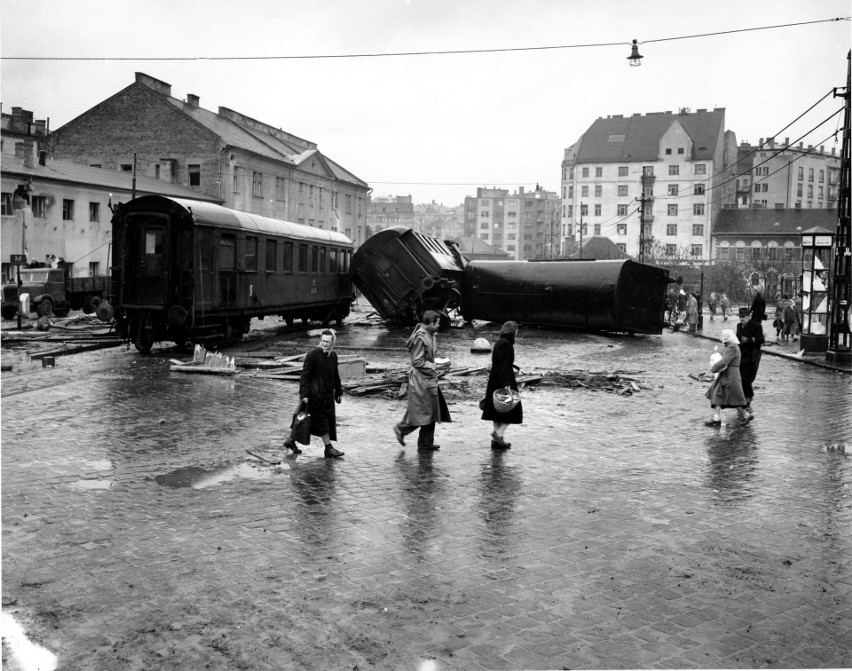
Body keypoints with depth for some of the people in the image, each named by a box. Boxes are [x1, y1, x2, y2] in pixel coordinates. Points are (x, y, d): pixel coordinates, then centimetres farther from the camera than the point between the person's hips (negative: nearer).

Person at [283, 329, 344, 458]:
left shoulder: (333, 355, 7)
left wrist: (339, 392, 19)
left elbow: (335, 375, 18)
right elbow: (305, 375, -13)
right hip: (315, 393, -8)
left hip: (327, 394, 8)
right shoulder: (313, 354, -13)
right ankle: (328, 448, 8)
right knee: (321, 420, -2)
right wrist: (304, 394, -17)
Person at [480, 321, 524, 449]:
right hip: (505, 380, -9)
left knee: (498, 410, 10)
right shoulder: (507, 345, -16)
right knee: (513, 409, 2)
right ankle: (498, 433, -12)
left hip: (495, 380, 9)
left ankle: (496, 441, 11)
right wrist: (507, 384, -25)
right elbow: (505, 365, -22)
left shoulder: (498, 343, 11)